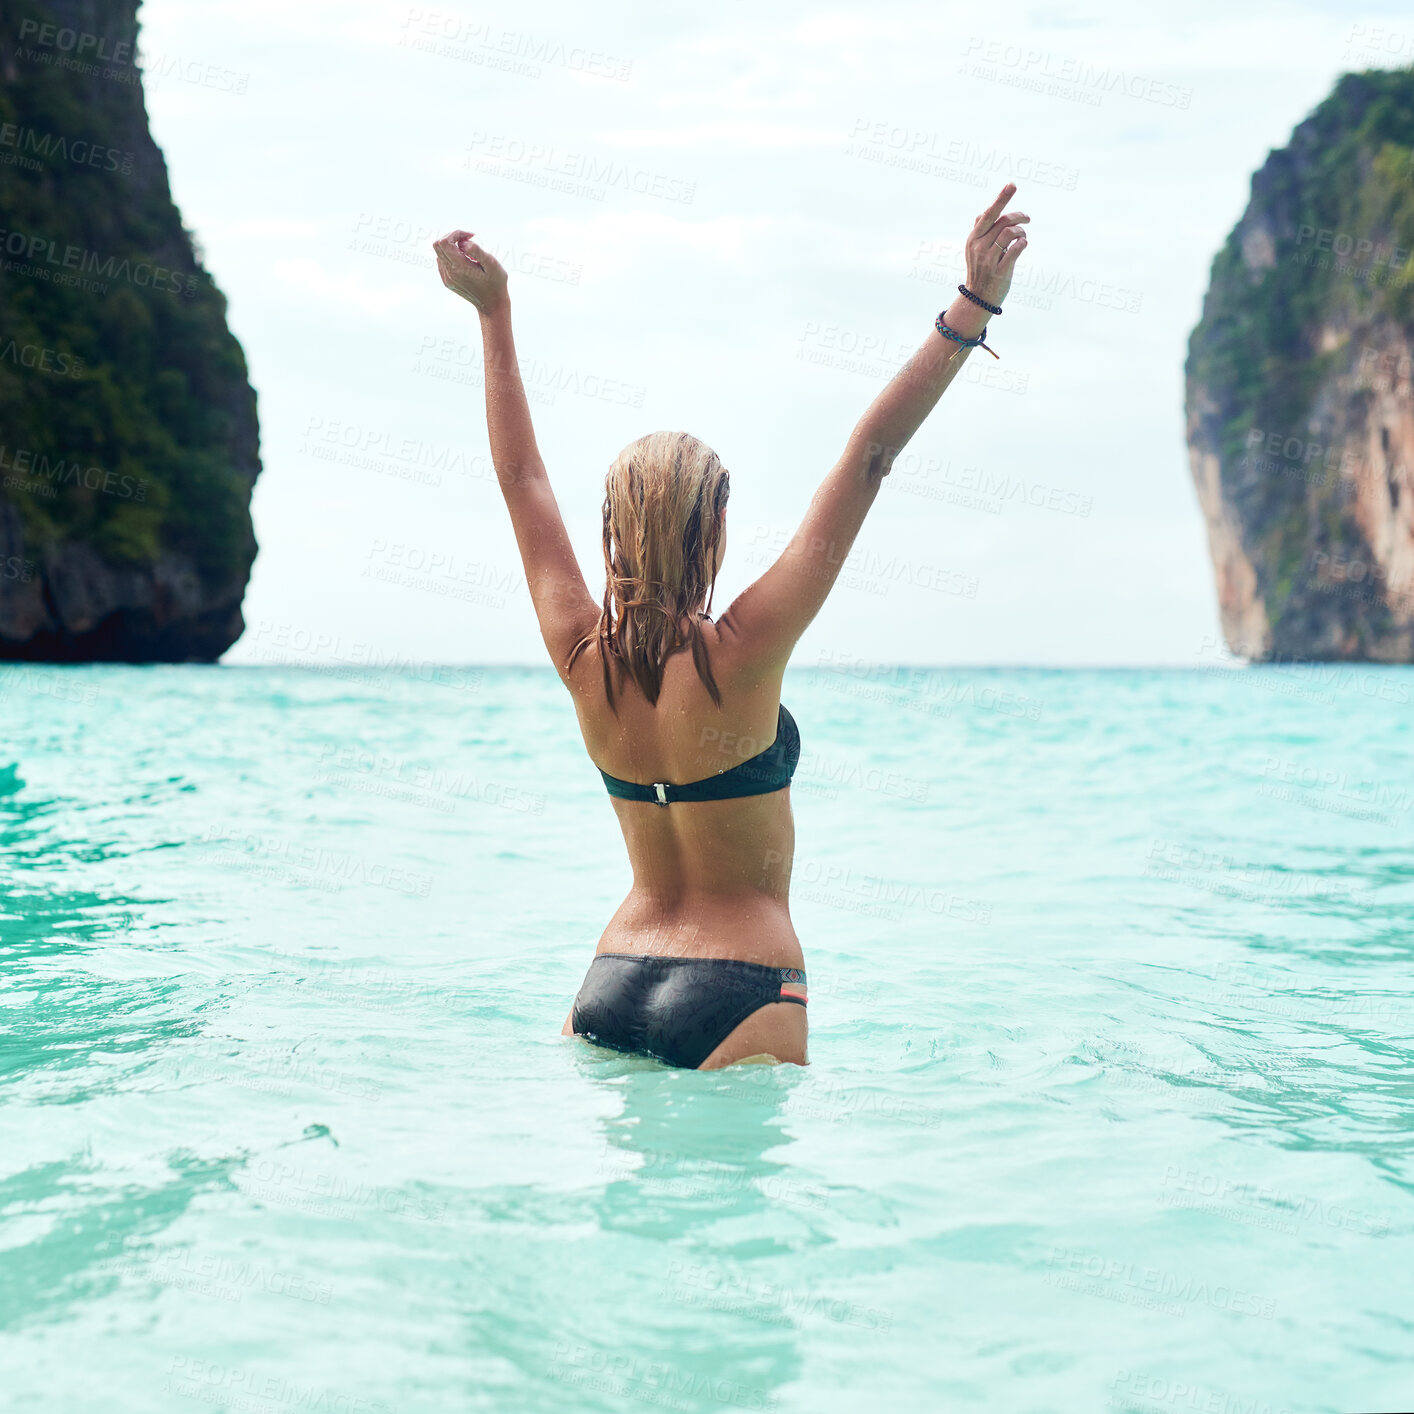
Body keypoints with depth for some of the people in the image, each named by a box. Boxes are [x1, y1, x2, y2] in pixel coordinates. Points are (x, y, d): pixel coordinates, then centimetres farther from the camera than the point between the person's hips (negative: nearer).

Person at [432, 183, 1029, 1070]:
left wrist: (495, 312, 15)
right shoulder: (742, 654, -15)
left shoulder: (584, 660, -3)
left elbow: (522, 475, 8)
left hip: (610, 990, 5)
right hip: (741, 996, -5)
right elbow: (871, 454, -17)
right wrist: (974, 308, -17)